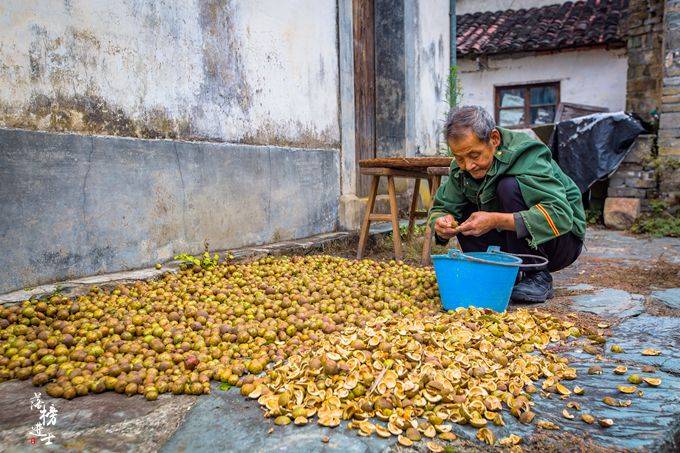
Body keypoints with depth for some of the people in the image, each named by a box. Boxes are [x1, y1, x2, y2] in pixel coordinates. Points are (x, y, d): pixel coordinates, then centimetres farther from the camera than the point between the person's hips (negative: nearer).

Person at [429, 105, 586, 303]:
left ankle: (538, 278, -18)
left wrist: (496, 220, -42)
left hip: (563, 239, -6)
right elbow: (441, 208, 2)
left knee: (510, 187, -29)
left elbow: (560, 215, -36)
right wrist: (442, 223, -23)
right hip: (514, 240, 6)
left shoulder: (526, 156, -25)